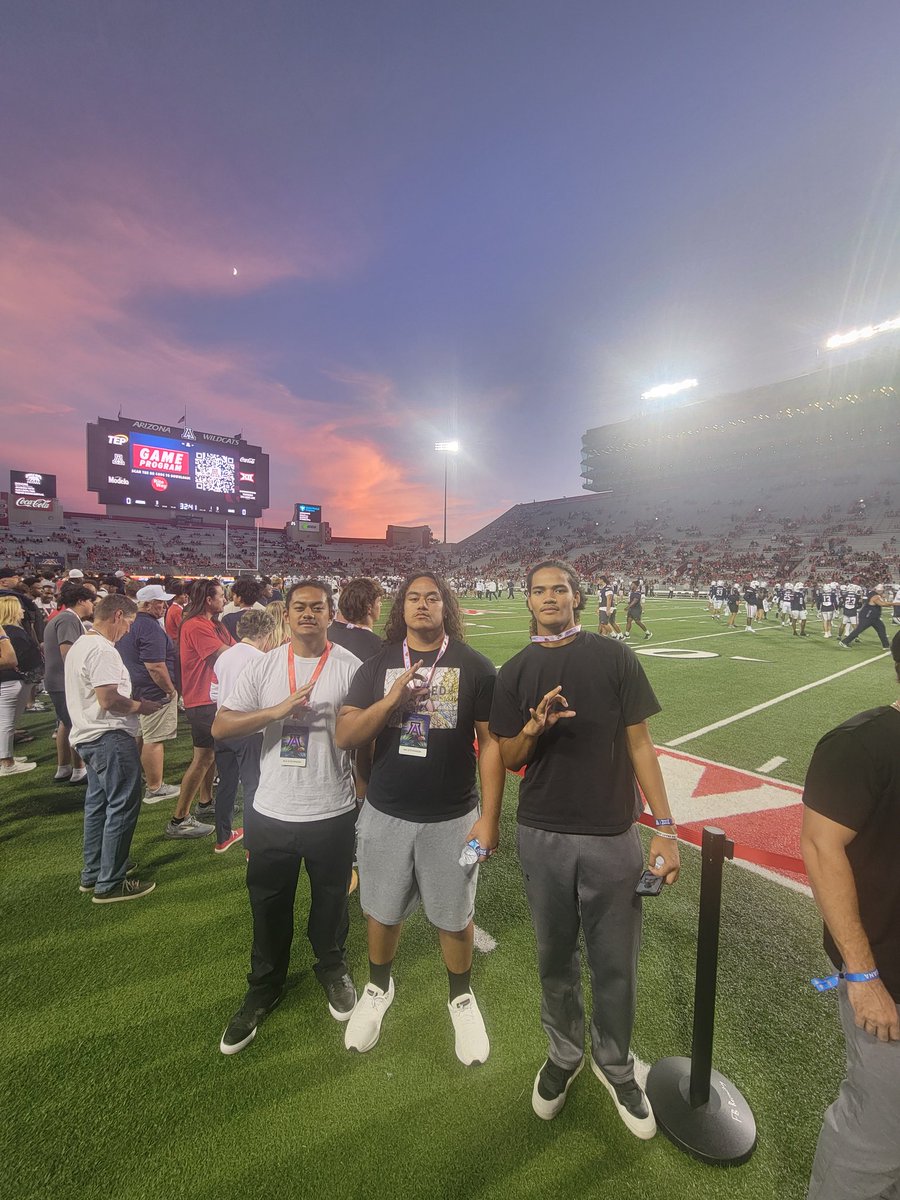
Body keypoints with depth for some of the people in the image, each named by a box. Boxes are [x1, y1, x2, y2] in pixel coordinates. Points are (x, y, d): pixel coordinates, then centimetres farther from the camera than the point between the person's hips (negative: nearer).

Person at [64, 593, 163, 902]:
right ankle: (110, 883, 6)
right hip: (109, 737, -11)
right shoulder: (103, 650, -20)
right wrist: (141, 707, -11)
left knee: (98, 803, 20)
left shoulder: (79, 645, 14)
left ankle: (92, 873, 32)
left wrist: (133, 703, 16)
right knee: (123, 807, -2)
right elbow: (108, 699, -26)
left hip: (88, 737, 11)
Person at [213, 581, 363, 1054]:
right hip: (271, 813, 2)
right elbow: (220, 727, -7)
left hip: (332, 814, -1)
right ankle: (263, 988, 45)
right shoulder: (263, 666, -3)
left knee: (330, 902, 20)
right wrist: (277, 710, -21)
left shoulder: (349, 666, -9)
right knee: (269, 909, 20)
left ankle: (332, 968, 48)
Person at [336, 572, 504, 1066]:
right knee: (382, 911, 21)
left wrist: (490, 817, -9)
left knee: (454, 916, 16)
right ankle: (378, 988, 50)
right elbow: (345, 736, -7)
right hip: (385, 815, 2)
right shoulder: (377, 666, -1)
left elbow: (492, 743, -7)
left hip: (452, 819, -2)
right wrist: (392, 700, -22)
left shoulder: (475, 667, -8)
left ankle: (461, 997, 45)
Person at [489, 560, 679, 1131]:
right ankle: (564, 1054, 45)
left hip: (612, 837, -1)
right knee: (556, 958, 18)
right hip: (542, 836, 2)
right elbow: (510, 760, 4)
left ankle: (615, 1066, 41)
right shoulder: (515, 672, 2)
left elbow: (639, 745, -2)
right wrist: (533, 729, -18)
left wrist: (666, 829, -5)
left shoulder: (615, 657, -4)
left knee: (616, 964, 13)